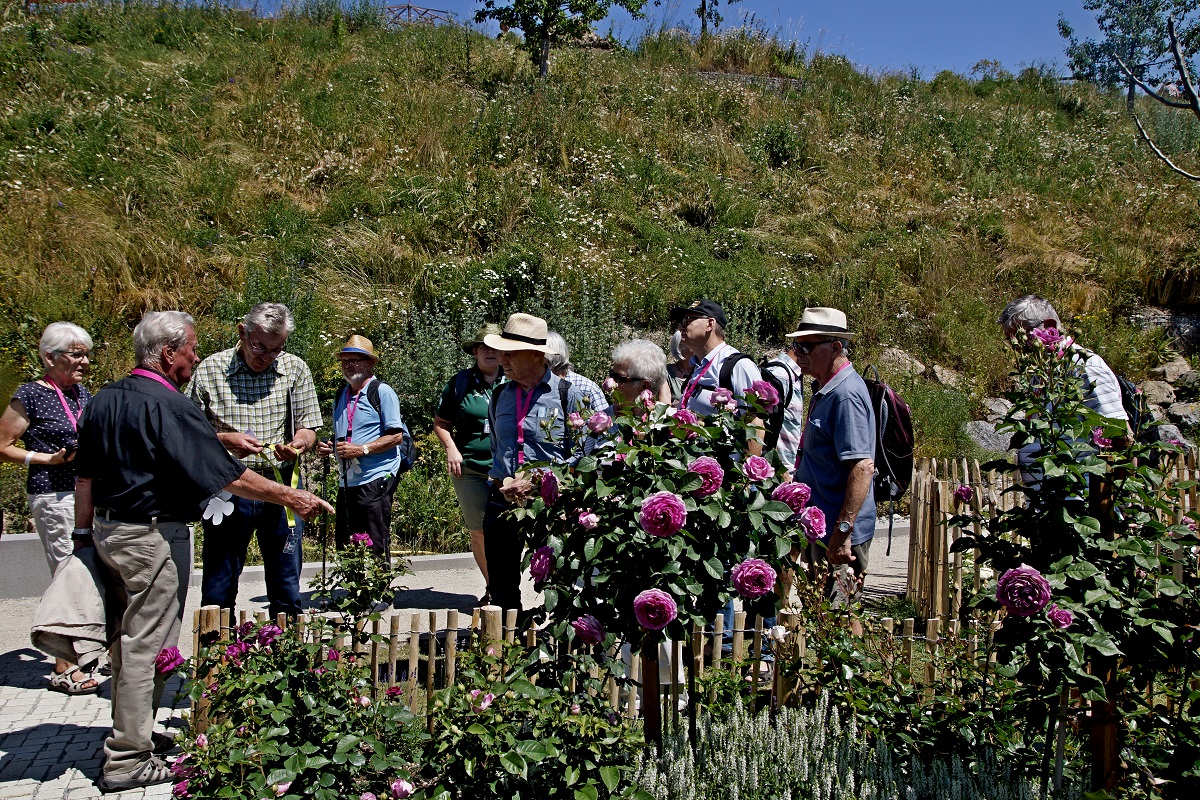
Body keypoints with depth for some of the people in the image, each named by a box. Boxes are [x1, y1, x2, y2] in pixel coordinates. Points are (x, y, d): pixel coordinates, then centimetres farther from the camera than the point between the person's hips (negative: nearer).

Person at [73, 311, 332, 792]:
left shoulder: (103, 400, 7)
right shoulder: (168, 406, -18)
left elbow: (85, 477, 13)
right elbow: (228, 475, -20)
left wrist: (85, 535, 21)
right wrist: (290, 497, -12)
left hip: (107, 530, 9)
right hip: (153, 536, -9)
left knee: (128, 638, 20)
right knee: (147, 644, 0)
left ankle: (131, 731, 34)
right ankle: (128, 761, 7)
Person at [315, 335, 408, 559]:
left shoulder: (382, 392, -5)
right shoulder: (341, 397, 17)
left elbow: (396, 437, -11)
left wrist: (362, 449, -20)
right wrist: (330, 448, 6)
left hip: (375, 479, -7)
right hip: (347, 481, 8)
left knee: (375, 548, -4)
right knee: (344, 546, 10)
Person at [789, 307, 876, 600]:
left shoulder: (846, 394, -20)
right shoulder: (824, 389, 13)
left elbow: (863, 466, -28)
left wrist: (843, 531, -30)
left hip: (839, 534, -11)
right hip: (820, 527, 11)